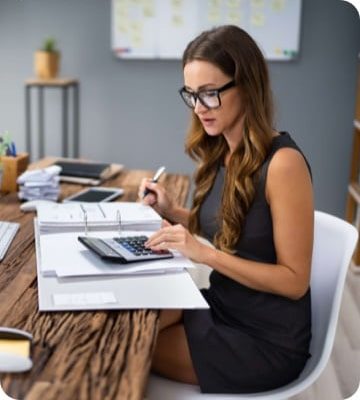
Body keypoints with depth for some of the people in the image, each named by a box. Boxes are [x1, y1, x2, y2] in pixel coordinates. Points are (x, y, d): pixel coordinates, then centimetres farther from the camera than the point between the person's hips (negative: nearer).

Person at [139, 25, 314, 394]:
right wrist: (172, 213, -3)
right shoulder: (221, 153, 0)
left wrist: (205, 254, -27)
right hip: (222, 307, 6)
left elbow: (295, 280, -20)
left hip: (266, 339, -6)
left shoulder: (282, 163, -23)